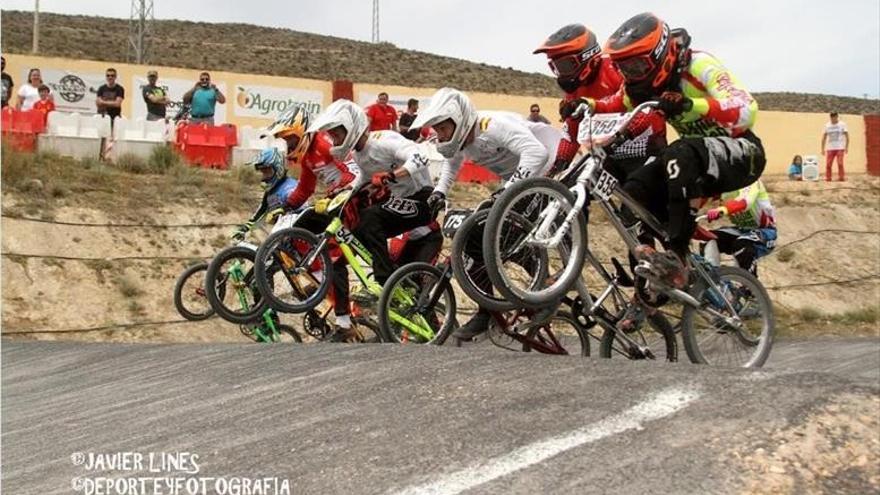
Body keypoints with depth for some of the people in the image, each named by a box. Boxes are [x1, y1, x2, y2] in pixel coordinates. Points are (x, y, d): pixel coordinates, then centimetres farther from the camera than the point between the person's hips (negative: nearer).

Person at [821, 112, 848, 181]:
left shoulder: (842, 124, 2)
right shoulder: (827, 125, 9)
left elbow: (847, 136, 2)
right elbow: (824, 137, 13)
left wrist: (846, 147, -5)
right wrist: (823, 149, 7)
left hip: (840, 148, -3)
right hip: (829, 148, 3)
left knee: (840, 163, -10)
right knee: (828, 164, -3)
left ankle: (841, 177, -3)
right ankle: (828, 178, 5)